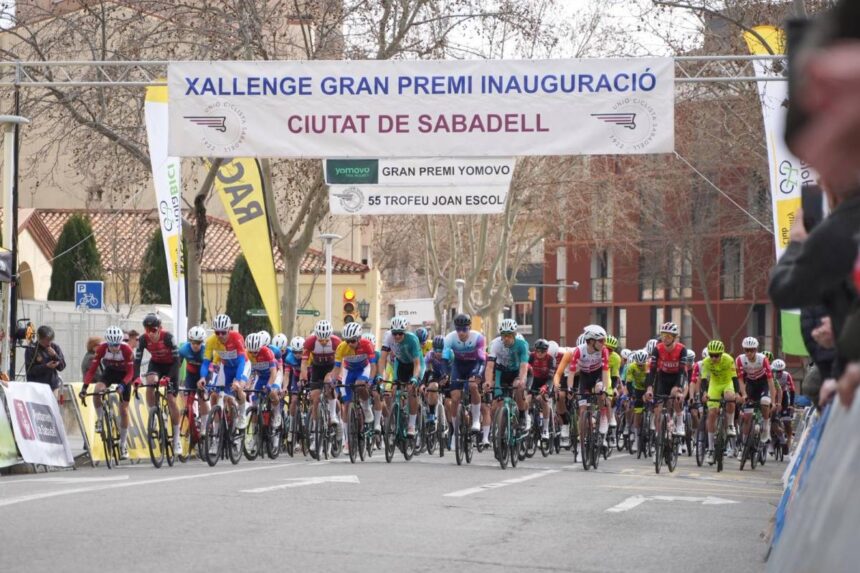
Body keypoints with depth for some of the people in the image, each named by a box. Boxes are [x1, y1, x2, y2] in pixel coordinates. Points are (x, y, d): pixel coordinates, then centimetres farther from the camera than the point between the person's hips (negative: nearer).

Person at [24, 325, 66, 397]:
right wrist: (46, 366, -20)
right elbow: (30, 370, -9)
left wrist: (55, 356, -11)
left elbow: (62, 367, 7)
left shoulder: (55, 347, 8)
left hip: (53, 386, 3)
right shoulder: (31, 349, -3)